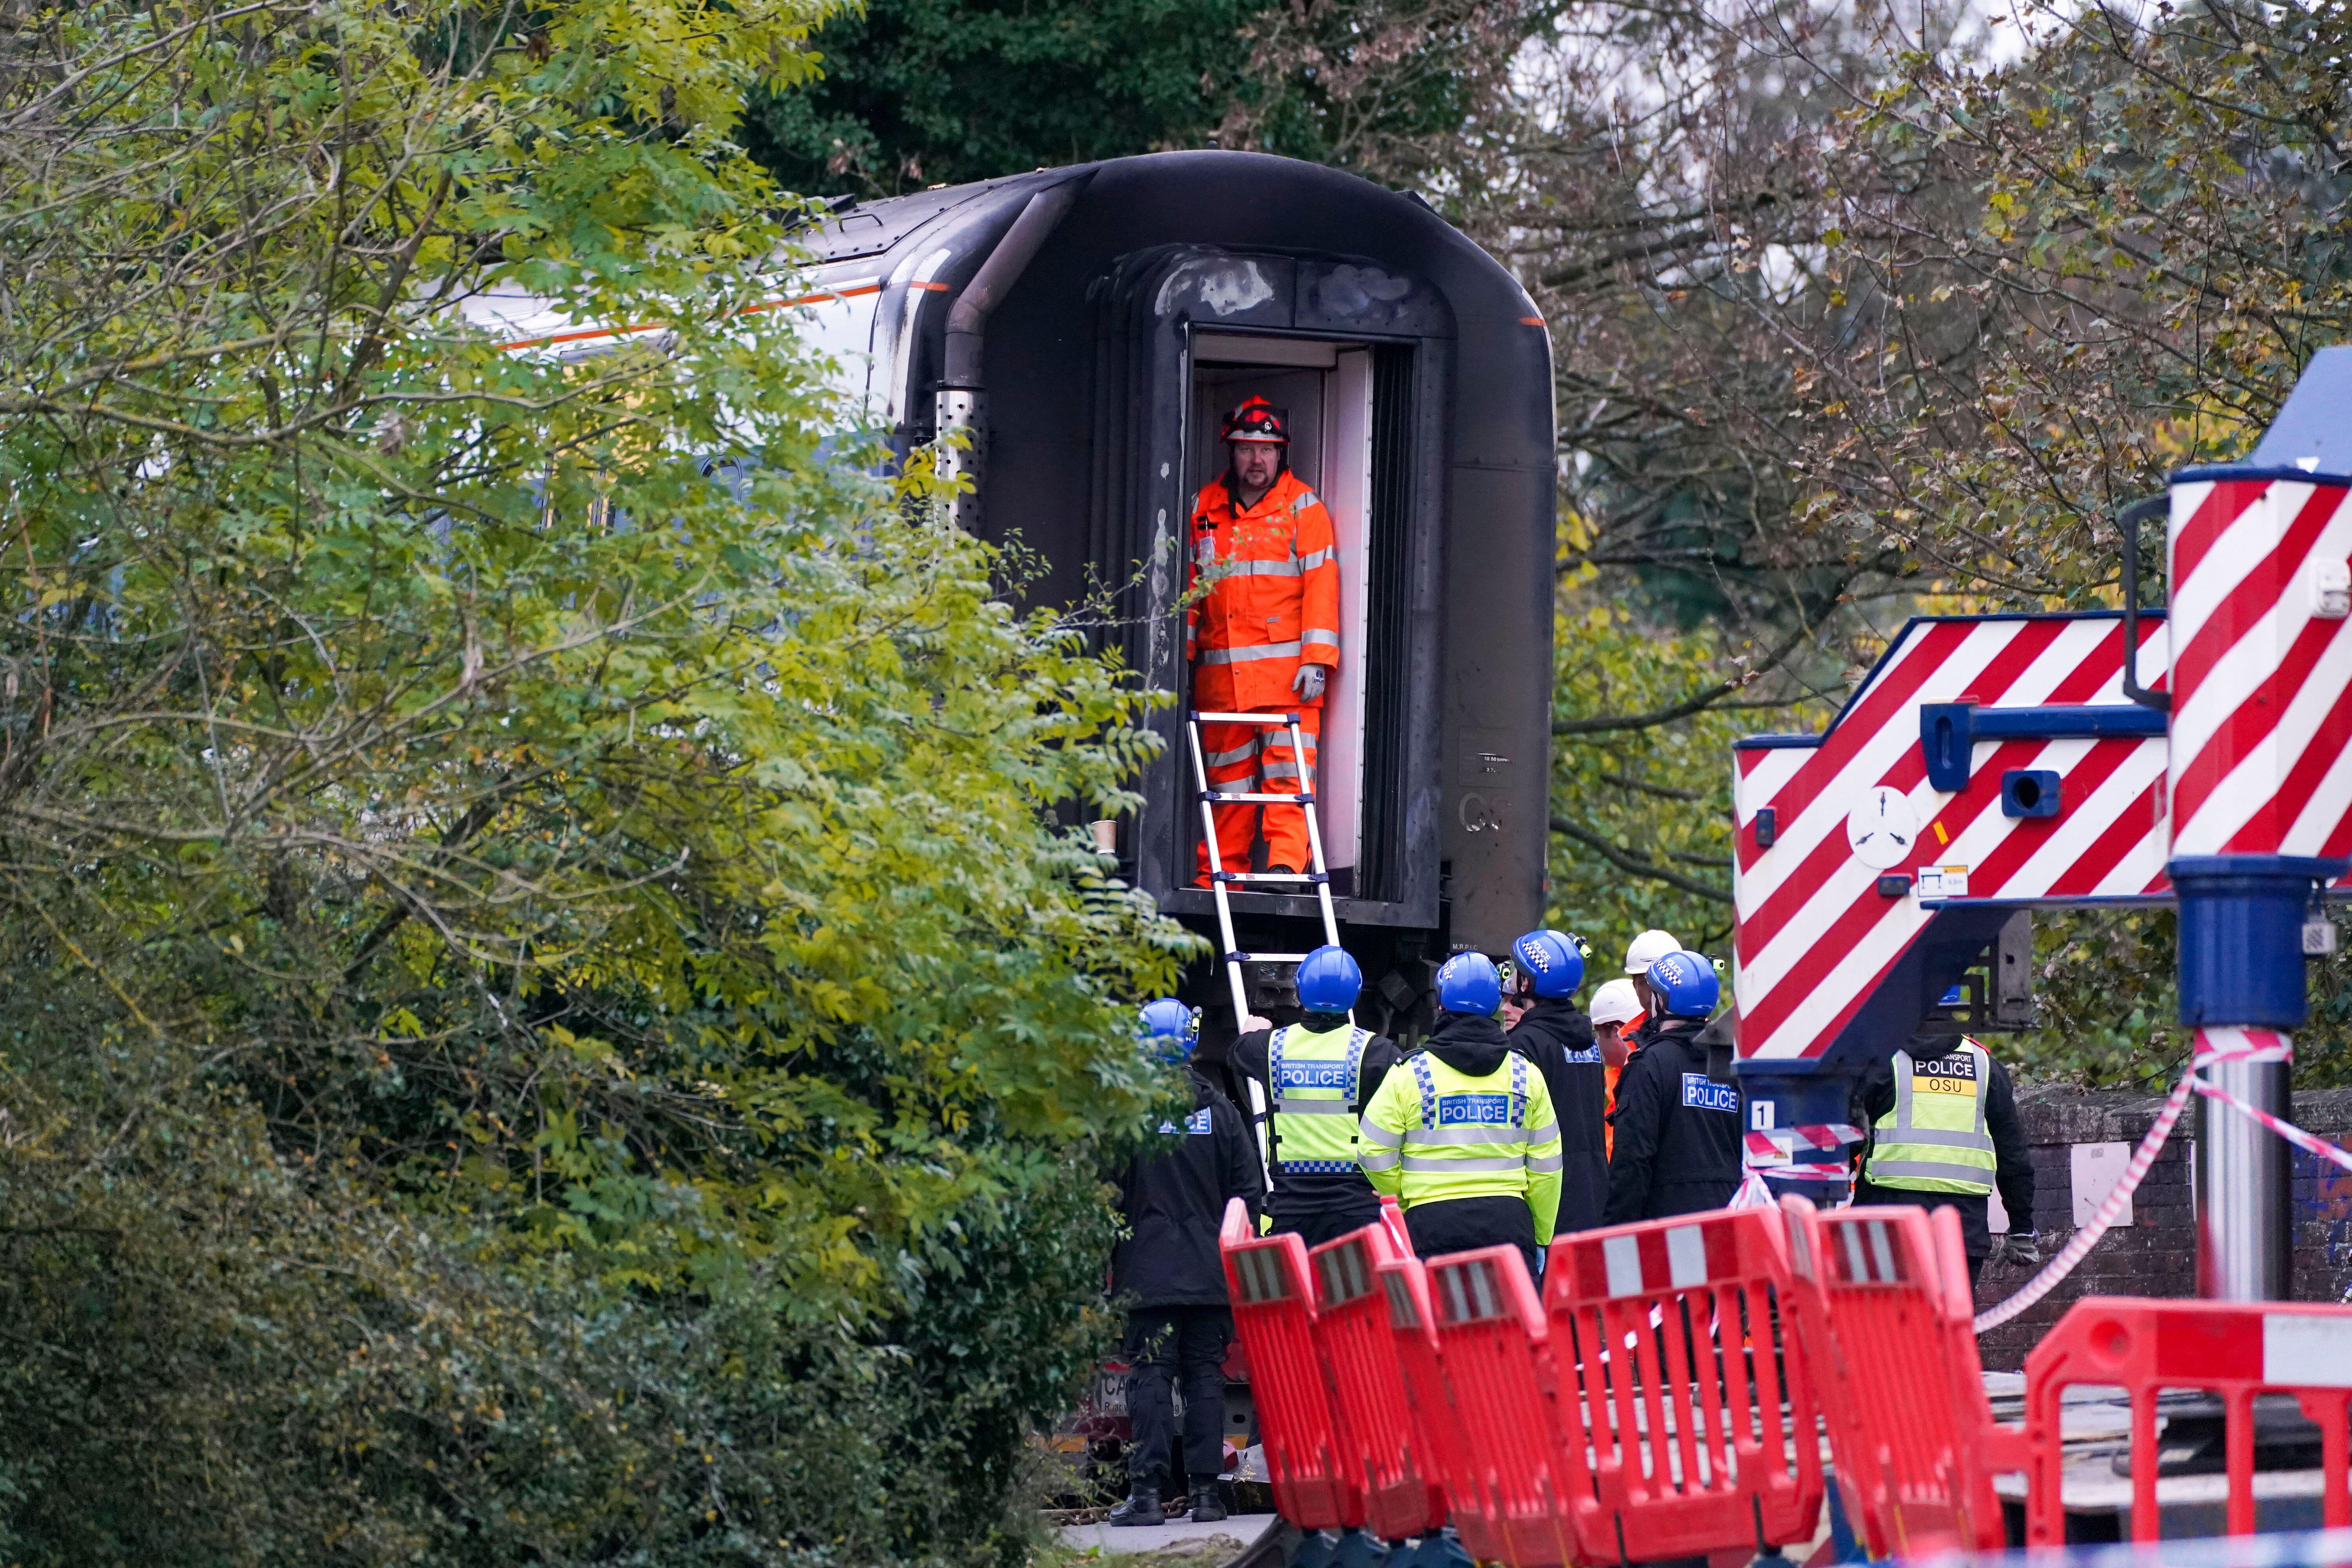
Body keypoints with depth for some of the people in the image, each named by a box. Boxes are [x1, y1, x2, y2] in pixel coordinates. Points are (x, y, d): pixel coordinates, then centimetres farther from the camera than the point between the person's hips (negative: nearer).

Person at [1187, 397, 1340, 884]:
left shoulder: (1302, 507, 4)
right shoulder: (1206, 508, 15)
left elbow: (1320, 584, -2)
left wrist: (1316, 659, -11)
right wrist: (1182, 655, 11)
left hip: (1287, 670, -4)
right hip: (1220, 674, 4)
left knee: (1287, 770, -12)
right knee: (1226, 773, 5)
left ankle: (1285, 862, -17)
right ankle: (1220, 872, 8)